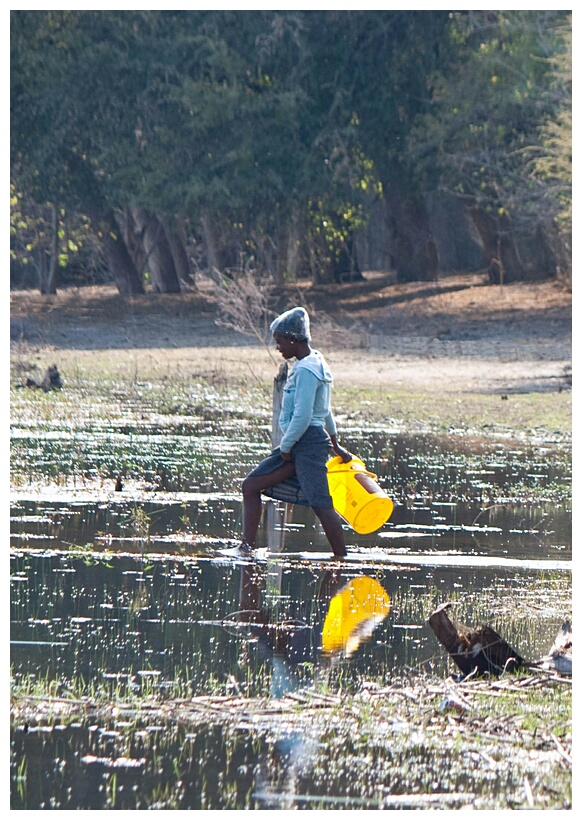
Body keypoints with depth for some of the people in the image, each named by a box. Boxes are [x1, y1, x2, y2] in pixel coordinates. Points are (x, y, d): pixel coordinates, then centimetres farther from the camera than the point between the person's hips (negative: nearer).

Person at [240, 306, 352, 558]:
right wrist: (335, 444, 31)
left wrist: (285, 447, -11)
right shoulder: (315, 363, 15)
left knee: (320, 504, -11)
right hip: (299, 445, 11)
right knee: (251, 486, 7)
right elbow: (325, 411, 24)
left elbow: (302, 417, -21)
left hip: (309, 442, -11)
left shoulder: (306, 370, -16)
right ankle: (247, 547, 5)